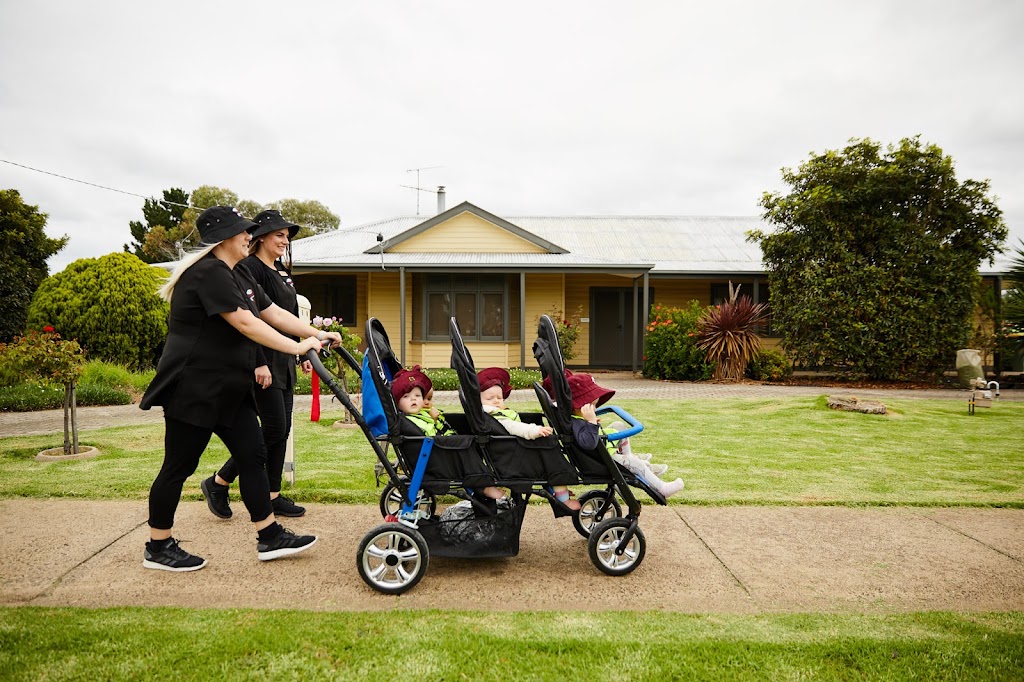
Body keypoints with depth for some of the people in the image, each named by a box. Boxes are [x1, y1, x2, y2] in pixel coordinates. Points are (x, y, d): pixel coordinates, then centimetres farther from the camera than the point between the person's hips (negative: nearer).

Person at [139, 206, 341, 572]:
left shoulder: (238, 279, 15)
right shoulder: (208, 273, -17)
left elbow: (276, 314, 14)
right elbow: (246, 324, -23)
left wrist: (318, 334, 6)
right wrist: (296, 347, -22)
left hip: (227, 390, 10)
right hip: (193, 387, -10)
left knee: (253, 456, 6)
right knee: (179, 467, 2)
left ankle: (270, 538, 12)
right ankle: (157, 548, 18)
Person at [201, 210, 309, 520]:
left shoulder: (282, 272, 17)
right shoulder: (248, 269, -11)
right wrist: (259, 363, -23)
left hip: (284, 361, 9)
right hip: (262, 361, -9)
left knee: (282, 429, 8)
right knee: (273, 428, -8)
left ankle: (273, 497, 17)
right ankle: (217, 482, 8)